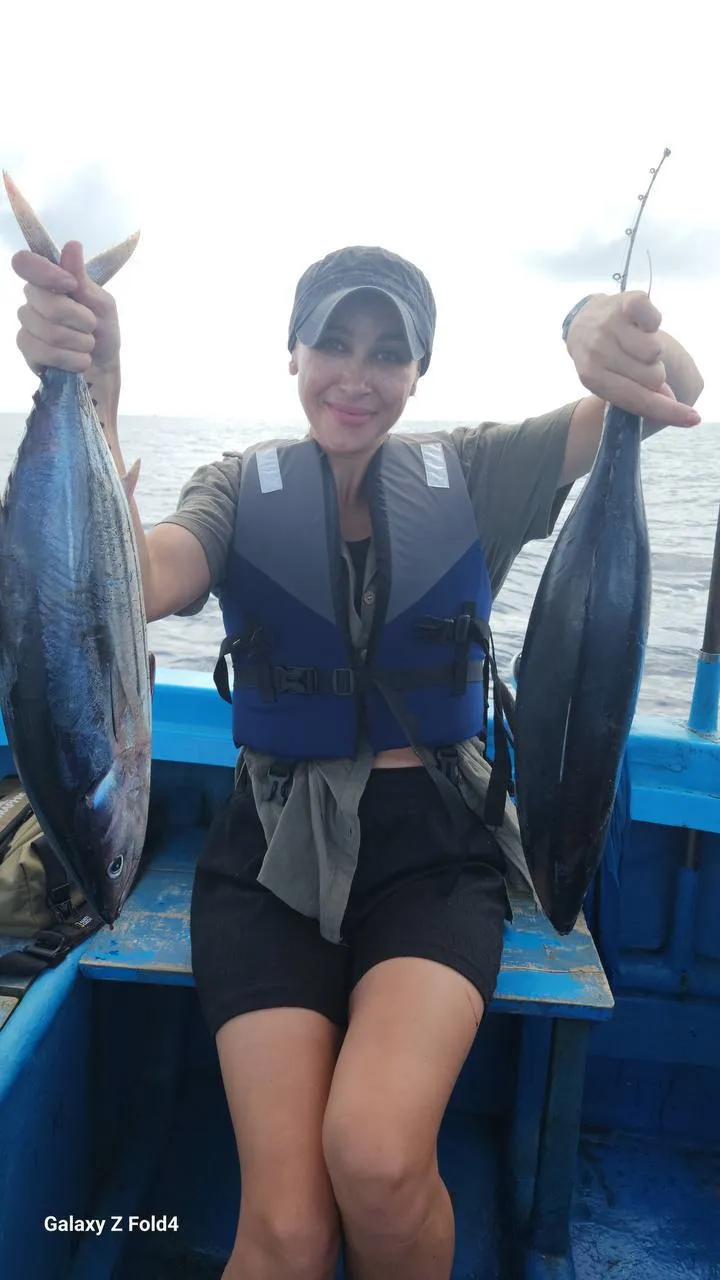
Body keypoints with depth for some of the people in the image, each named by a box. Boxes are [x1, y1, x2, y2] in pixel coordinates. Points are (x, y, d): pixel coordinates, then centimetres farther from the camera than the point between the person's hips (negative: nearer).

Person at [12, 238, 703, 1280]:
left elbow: (671, 395, -4)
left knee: (378, 1157, -25)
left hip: (435, 850, 1)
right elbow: (135, 585, -16)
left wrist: (603, 324, -27)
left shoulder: (473, 475, 6)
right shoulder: (242, 489, 5)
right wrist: (92, 402, -30)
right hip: (275, 852, 0)